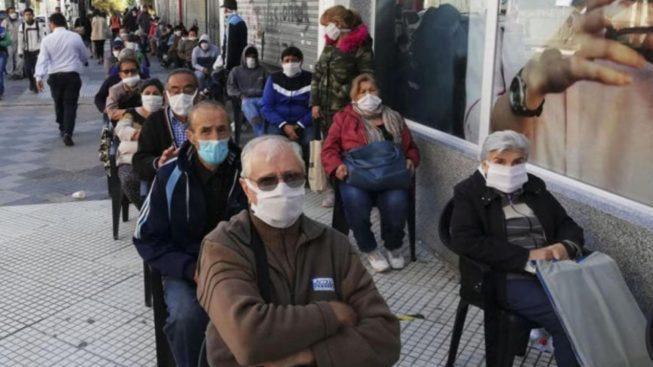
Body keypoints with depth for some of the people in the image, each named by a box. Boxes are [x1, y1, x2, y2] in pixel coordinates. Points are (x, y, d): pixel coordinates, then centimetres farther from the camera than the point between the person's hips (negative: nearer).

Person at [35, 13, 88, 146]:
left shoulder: (47, 39, -3)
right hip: (72, 75, -1)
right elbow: (85, 56, 11)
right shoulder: (75, 37, -1)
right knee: (70, 105, -1)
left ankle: (62, 129, 34)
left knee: (59, 103, 19)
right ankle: (67, 132, -16)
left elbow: (42, 59, -10)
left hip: (54, 76, 1)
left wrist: (39, 77, -14)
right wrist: (83, 61, 33)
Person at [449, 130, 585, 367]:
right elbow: (465, 241, -13)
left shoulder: (534, 186, 16)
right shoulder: (469, 193, 1)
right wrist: (527, 256, -17)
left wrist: (565, 246, -10)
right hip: (510, 278, -5)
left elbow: (567, 225, 16)